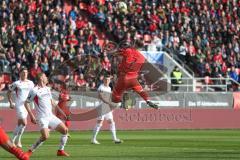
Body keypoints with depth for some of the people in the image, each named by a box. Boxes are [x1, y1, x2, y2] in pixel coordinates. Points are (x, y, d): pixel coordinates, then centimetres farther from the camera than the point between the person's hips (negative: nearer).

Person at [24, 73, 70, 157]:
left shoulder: (47, 89, 13)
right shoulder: (34, 91, -8)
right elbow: (26, 103, -4)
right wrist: (31, 116, -9)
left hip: (51, 116, 7)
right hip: (42, 118, -7)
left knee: (65, 130, -2)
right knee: (45, 136, -25)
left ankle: (60, 151, 10)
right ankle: (31, 151, -8)